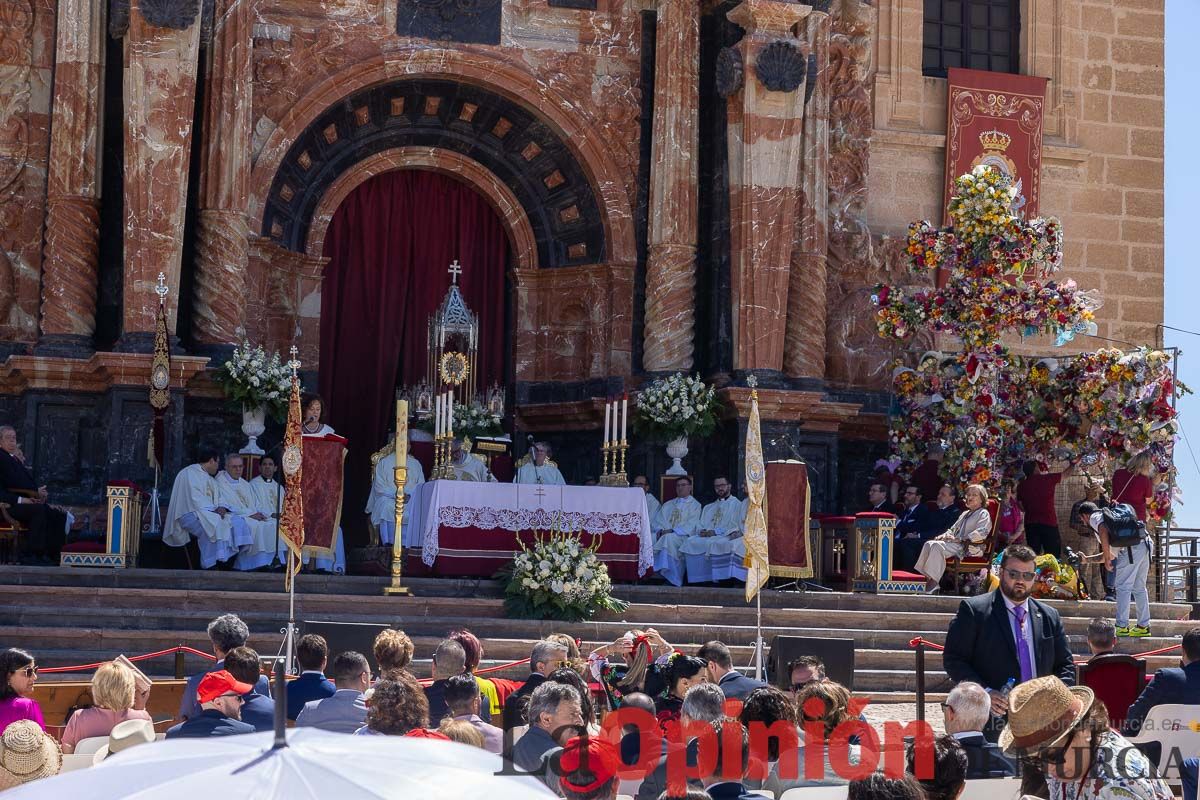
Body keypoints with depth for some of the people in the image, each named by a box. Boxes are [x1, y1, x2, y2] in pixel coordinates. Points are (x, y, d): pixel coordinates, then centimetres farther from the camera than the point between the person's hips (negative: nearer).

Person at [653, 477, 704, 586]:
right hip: (663, 535, 4)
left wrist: (672, 531, -14)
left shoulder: (695, 505, 12)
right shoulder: (668, 505, 28)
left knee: (668, 538, -37)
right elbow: (657, 522, 17)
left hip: (683, 536, -4)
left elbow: (691, 525, -3)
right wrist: (660, 530, -7)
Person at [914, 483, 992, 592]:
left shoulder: (983, 514, 1)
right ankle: (922, 577, -24)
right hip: (957, 545, 8)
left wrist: (959, 539, -19)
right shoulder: (965, 514, 29)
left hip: (970, 548, -8)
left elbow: (981, 533, -15)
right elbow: (953, 529, 32)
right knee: (929, 544, -15)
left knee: (937, 546, -30)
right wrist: (944, 535, 7)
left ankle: (933, 584, -32)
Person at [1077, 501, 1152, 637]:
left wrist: (1107, 558, -9)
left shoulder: (1095, 517, 11)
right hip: (1146, 544, 8)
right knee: (1139, 588, 16)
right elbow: (1112, 552, 42)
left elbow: (1103, 531, -12)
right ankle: (1144, 626, 18)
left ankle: (1122, 627, -4)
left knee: (1122, 587, -3)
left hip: (1132, 547, -8)